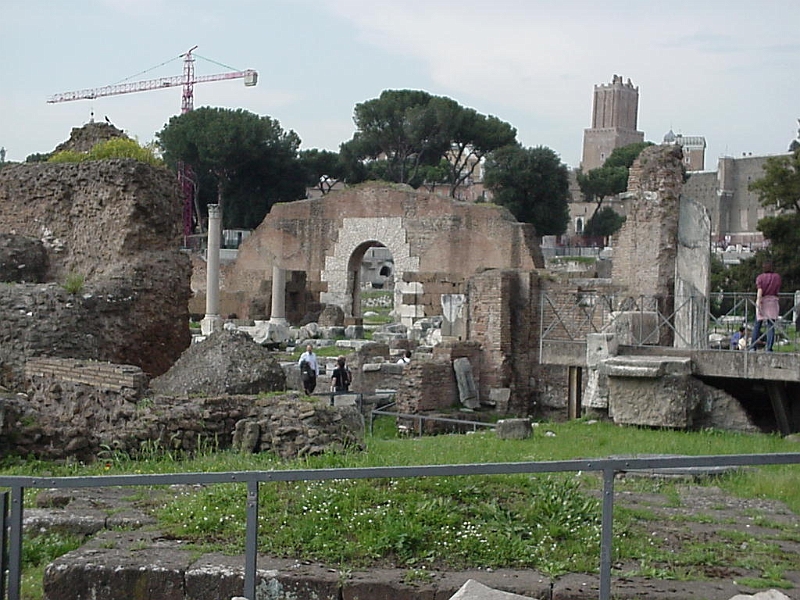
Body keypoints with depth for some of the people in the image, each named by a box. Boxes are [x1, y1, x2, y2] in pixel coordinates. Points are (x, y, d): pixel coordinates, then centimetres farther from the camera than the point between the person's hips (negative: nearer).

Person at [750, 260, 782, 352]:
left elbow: (759, 290, -13)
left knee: (757, 325, 8)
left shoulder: (760, 277, -1)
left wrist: (758, 303, -19)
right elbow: (778, 291, 10)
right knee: (771, 326, 0)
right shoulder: (777, 277, 5)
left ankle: (753, 346, 6)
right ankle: (769, 348, -7)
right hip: (773, 300, 1)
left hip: (763, 300, -1)